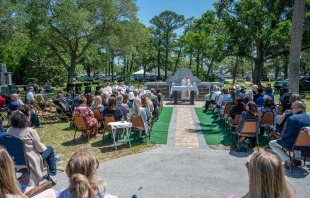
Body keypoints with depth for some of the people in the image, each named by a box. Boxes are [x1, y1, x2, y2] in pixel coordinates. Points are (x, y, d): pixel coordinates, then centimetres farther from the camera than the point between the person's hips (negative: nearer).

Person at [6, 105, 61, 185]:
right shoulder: (31, 131, -25)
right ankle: (52, 175, 23)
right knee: (50, 149, 18)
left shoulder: (9, 130, -7)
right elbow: (40, 148, -14)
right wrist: (45, 147, 9)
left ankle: (53, 159, 54)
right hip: (30, 161, -6)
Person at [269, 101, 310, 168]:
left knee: (271, 143, 9)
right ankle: (297, 159, 32)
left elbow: (286, 134, -15)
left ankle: (288, 161, 1)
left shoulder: (292, 118, -22)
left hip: (293, 144, -7)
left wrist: (282, 136, 8)